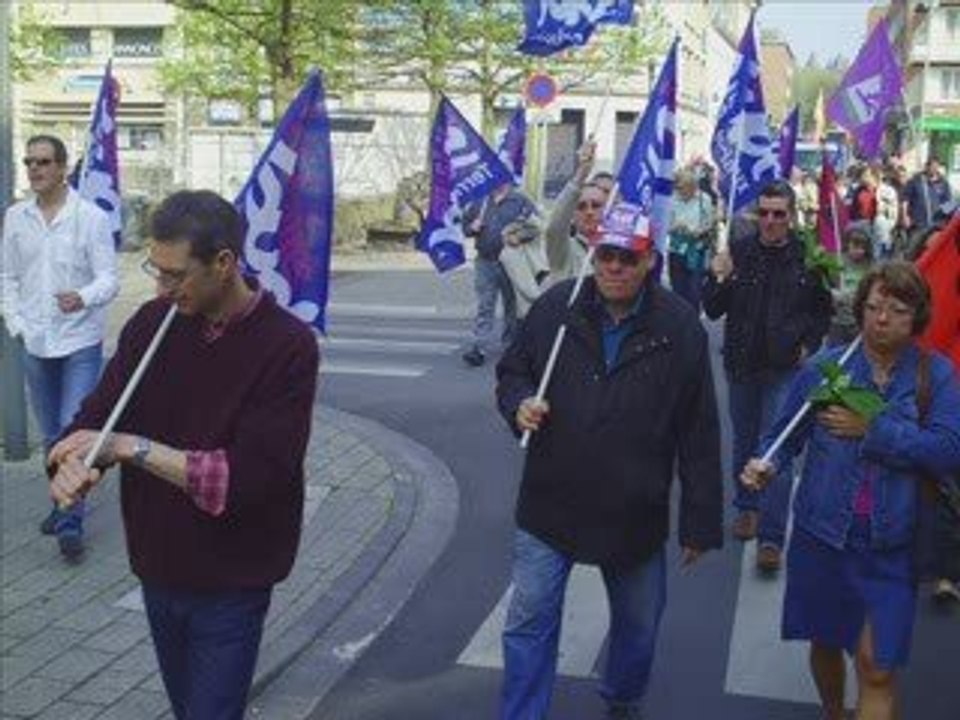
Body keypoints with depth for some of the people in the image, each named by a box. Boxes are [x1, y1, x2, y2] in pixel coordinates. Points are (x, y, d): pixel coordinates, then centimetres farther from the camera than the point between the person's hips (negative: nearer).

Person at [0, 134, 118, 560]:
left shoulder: (91, 217, -8)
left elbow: (108, 279, -11)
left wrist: (84, 297, -32)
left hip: (81, 343, -4)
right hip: (36, 345, 4)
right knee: (51, 436, 15)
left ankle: (71, 524, -2)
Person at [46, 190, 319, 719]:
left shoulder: (288, 346, -19)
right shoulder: (152, 323, -4)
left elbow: (250, 478, -25)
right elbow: (95, 418, -1)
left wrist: (132, 447, -23)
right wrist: (72, 465, -24)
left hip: (230, 585, -5)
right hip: (156, 570, 5)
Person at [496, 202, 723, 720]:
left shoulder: (680, 328, -9)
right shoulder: (555, 307, -6)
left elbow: (699, 435, -6)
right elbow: (512, 371, 10)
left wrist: (700, 523, -5)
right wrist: (518, 404, -15)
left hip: (636, 515, 0)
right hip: (550, 504, 0)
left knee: (639, 624, 20)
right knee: (529, 622, 4)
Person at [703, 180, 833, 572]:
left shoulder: (807, 256, -5)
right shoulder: (738, 250, -4)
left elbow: (823, 311, 9)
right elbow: (713, 311, -2)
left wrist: (809, 346, -5)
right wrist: (718, 280, -20)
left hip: (787, 367, -2)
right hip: (743, 363, 2)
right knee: (744, 440, 17)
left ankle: (771, 536, -2)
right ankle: (747, 506, 38)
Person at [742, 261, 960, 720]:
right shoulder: (824, 367, -2)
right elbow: (788, 432, 5)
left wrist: (872, 430, -20)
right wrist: (767, 463, -15)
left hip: (889, 543, -2)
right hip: (822, 532, 2)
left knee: (877, 666, -5)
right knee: (825, 643, 20)